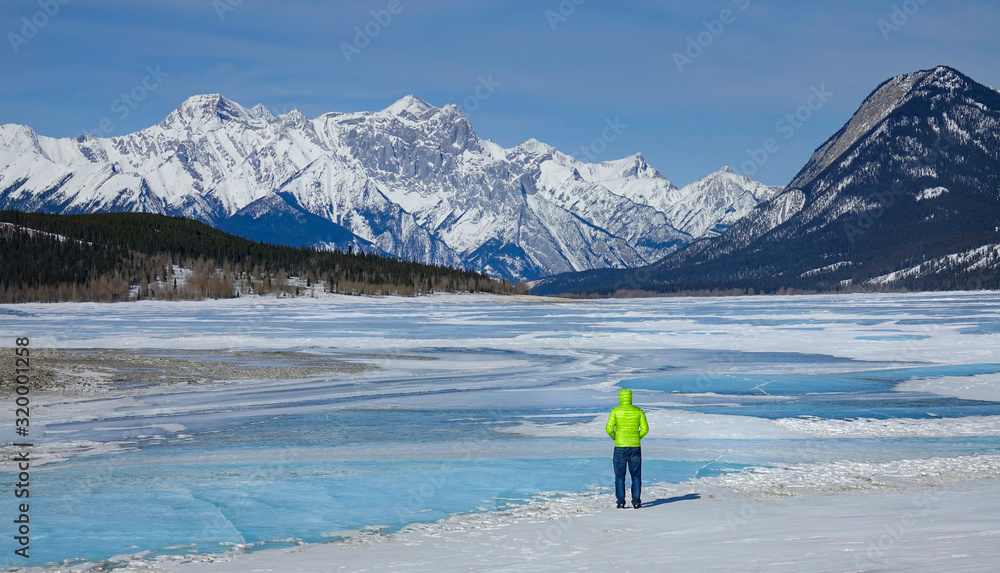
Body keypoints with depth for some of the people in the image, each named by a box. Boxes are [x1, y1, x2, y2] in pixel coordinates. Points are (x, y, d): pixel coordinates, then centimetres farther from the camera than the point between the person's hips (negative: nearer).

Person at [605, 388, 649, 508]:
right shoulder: (638, 411, 3)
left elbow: (609, 429, -8)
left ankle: (621, 501, 2)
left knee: (619, 475, 8)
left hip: (620, 447, -1)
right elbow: (645, 429, -1)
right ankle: (636, 502, 3)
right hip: (635, 447, 1)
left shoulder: (615, 411, -3)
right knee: (636, 475, 8)